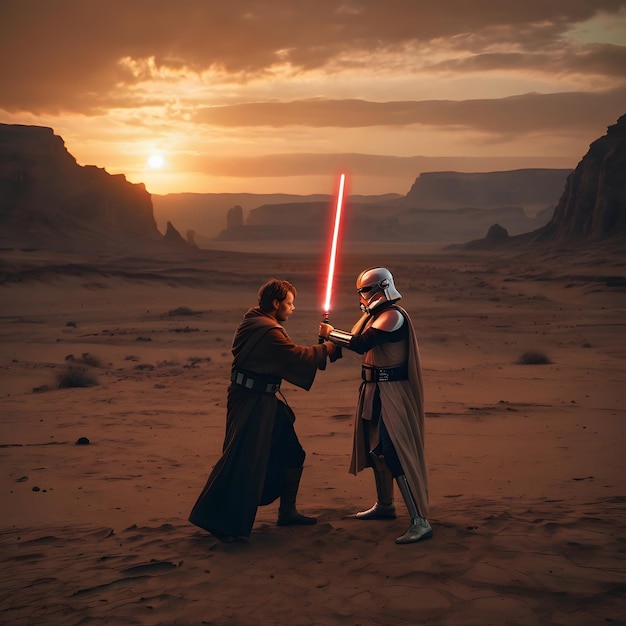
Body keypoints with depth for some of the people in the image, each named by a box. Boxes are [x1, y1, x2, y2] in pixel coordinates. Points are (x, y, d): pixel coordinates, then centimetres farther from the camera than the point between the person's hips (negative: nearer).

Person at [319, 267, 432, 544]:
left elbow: (361, 343, -25)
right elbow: (360, 343, 13)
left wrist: (331, 334, -12)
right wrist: (333, 336, -1)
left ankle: (420, 521, -18)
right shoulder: (378, 315, 15)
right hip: (376, 392, 11)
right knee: (377, 449, 21)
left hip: (390, 393, -11)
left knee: (396, 453, -16)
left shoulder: (393, 315, -17)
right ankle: (385, 505, 38)